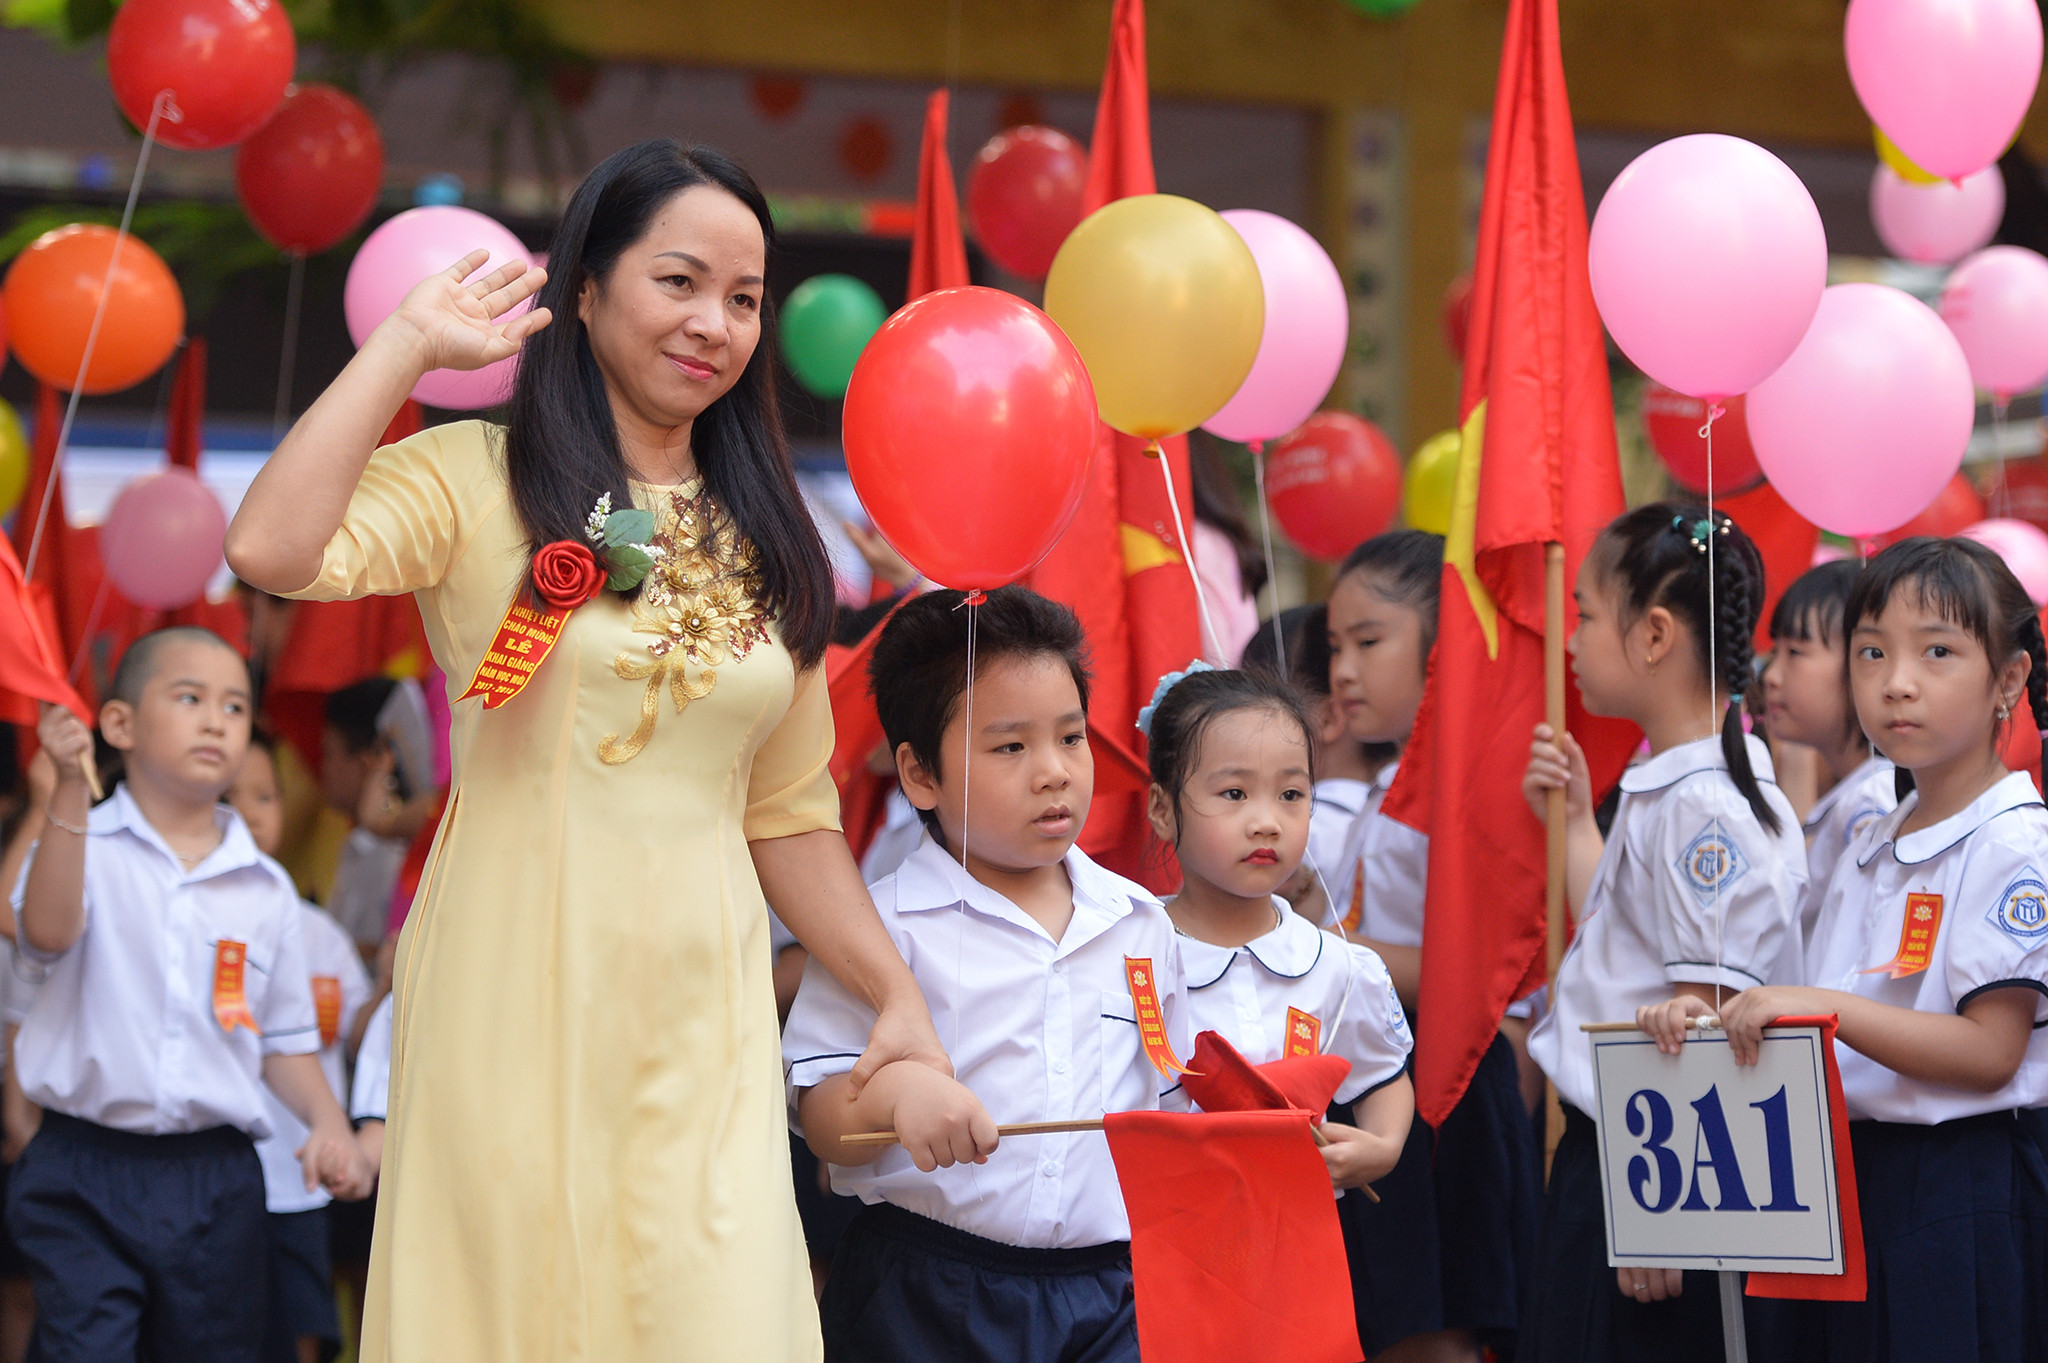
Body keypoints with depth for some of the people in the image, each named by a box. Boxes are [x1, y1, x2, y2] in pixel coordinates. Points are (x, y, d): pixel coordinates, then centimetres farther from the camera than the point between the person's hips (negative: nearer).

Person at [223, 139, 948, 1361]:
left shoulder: (760, 538, 15)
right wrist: (409, 343, -9)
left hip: (700, 1023, 4)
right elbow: (272, 550, -19)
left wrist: (898, 996, 10)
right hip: (518, 1006, -4)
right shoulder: (479, 480, -1)